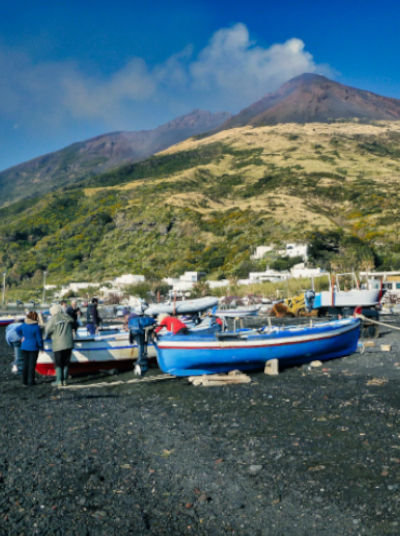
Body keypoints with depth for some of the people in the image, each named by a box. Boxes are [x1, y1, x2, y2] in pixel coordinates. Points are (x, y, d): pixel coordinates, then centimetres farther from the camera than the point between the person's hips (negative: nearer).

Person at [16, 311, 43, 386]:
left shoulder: (23, 325, -2)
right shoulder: (36, 327, -19)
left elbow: (17, 330, 19)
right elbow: (39, 339, -12)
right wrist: (41, 347, 1)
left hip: (24, 347, 5)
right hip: (33, 348, -5)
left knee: (25, 364, 13)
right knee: (32, 364, 2)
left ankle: (24, 380, 18)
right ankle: (31, 381, 4)